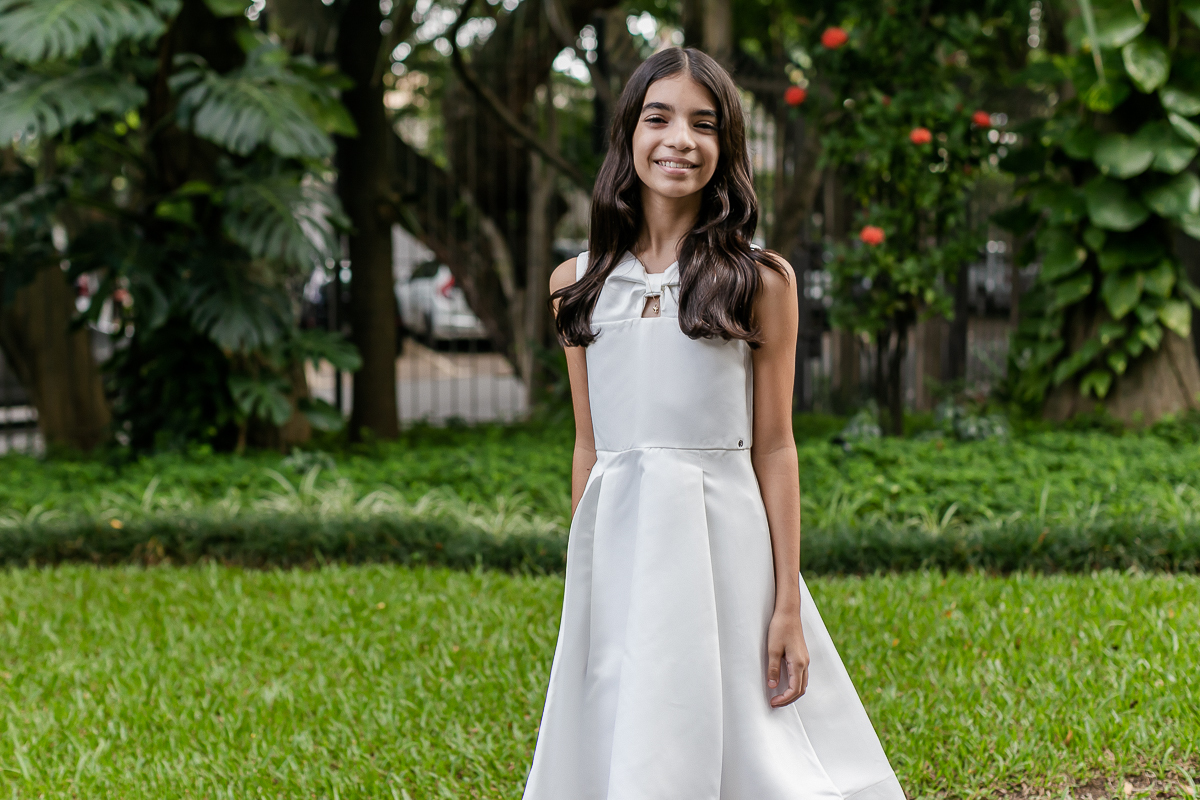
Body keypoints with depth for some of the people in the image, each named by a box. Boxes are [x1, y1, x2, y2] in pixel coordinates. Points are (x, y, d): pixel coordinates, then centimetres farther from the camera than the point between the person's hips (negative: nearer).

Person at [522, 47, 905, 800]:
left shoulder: (761, 281, 1)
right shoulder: (580, 283, 9)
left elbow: (774, 448, -1)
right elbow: (588, 447, 12)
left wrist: (788, 608, -5)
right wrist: (583, 587, 11)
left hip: (722, 538, -3)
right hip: (617, 546, 3)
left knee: (735, 740, 0)